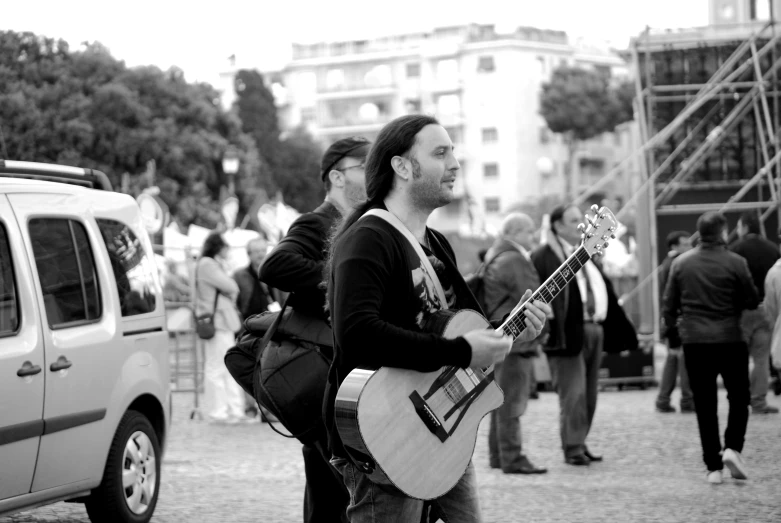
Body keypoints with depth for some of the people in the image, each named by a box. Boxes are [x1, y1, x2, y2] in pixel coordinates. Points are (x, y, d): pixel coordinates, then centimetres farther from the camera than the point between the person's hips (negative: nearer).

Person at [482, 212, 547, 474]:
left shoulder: (495, 256, 18)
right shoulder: (514, 260, -15)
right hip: (515, 340, -11)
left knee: (502, 400, 15)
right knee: (512, 402, -9)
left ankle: (498, 454, 22)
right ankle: (512, 458, -9)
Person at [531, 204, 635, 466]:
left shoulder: (587, 256, 21)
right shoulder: (543, 257, -6)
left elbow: (607, 294, 23)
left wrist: (623, 333, 19)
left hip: (595, 330, 8)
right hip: (568, 333, -8)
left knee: (589, 394, 11)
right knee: (573, 393, -8)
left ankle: (579, 444, 19)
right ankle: (572, 448, -3)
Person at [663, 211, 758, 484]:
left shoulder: (680, 263, 1)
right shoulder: (735, 263, -9)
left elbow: (669, 303, 7)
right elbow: (752, 300, -3)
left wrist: (671, 328, 22)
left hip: (694, 340, 3)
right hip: (729, 339, -3)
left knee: (705, 405, 6)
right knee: (738, 397, 12)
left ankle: (713, 466, 4)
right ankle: (732, 447, -8)